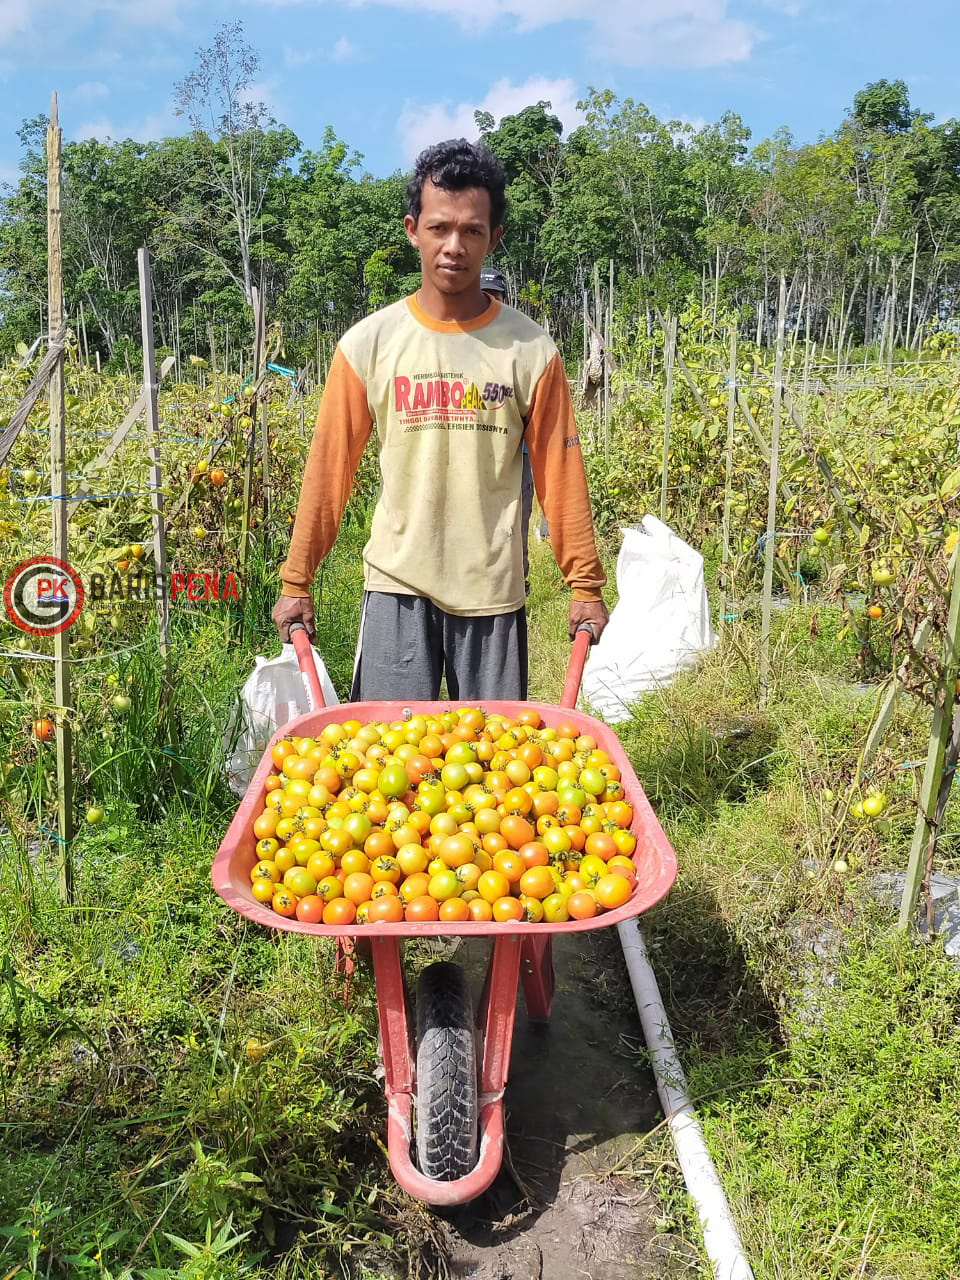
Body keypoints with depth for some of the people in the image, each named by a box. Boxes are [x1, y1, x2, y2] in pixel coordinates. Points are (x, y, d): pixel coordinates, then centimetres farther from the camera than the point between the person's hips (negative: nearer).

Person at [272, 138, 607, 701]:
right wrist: (296, 581, 4)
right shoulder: (367, 345, -1)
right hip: (398, 588, 0)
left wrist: (586, 587, 1)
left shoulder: (532, 350, -2)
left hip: (493, 592, 0)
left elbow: (559, 472, 2)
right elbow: (329, 468, 2)